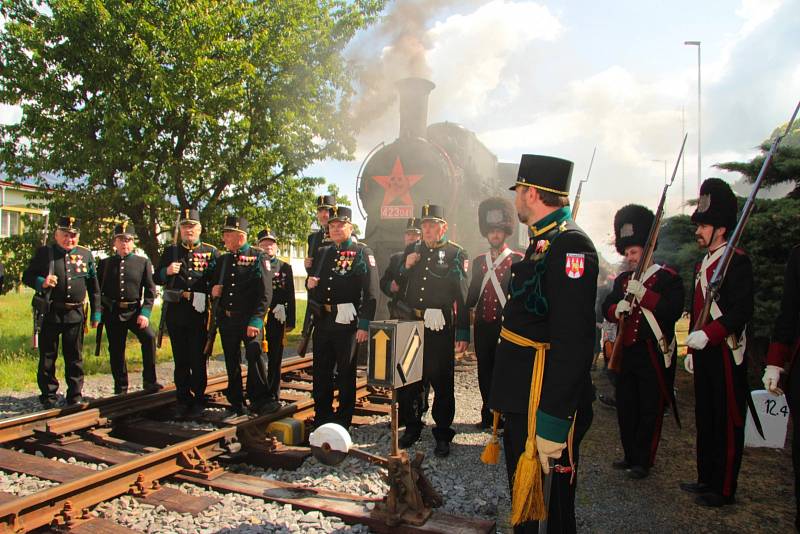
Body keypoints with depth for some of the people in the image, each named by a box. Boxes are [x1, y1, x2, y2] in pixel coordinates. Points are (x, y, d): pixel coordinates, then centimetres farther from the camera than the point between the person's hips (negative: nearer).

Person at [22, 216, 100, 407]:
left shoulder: (86, 254, 7)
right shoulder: (44, 252, 1)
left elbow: (94, 287, 10)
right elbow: (27, 276, 2)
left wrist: (96, 313, 8)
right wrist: (41, 282, -20)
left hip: (75, 314, 1)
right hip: (50, 313, -1)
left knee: (75, 358, 9)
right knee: (47, 357, 6)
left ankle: (75, 397, 19)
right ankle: (48, 398, 18)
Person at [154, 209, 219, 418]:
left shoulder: (211, 252, 5)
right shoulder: (170, 251, 11)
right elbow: (156, 279, 10)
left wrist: (213, 291, -12)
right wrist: (166, 271, -10)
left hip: (199, 312, -2)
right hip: (175, 312, 2)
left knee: (198, 358, 1)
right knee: (180, 359, 8)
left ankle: (199, 399, 13)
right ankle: (183, 400, 18)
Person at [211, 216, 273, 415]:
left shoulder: (258, 257, -6)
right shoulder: (223, 259, 12)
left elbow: (265, 293, -13)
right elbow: (215, 283, 26)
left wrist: (256, 320, -21)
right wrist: (214, 290, 1)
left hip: (249, 318, -6)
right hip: (226, 318, 6)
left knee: (254, 352, -24)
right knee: (232, 361, 12)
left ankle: (260, 399, -14)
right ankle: (236, 402, 26)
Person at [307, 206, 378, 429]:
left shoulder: (362, 253, -6)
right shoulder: (324, 252, 15)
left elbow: (371, 292, -12)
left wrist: (364, 325, -18)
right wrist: (311, 283, 1)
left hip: (347, 322, -6)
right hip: (323, 320, 6)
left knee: (345, 372, 5)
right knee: (321, 371, 13)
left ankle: (343, 421, 17)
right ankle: (321, 417, 27)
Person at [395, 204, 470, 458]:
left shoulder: (456, 253, -2)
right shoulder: (412, 250, 11)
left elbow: (462, 296, -7)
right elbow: (398, 286, 15)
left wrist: (463, 333, -12)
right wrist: (406, 267, -4)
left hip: (440, 328, -4)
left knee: (441, 381, 5)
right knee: (409, 378, 12)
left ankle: (443, 434, 18)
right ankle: (412, 427, 29)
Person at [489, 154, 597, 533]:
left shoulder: (569, 244, -18)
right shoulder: (543, 243, 14)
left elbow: (574, 341, -26)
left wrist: (553, 422, -27)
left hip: (544, 404, -10)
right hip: (523, 401, 10)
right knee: (524, 501, 23)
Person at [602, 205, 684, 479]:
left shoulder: (668, 277, -5)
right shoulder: (623, 280, 14)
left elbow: (674, 310, -18)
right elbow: (606, 307, 8)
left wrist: (642, 294, -23)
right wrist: (617, 309, -14)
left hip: (654, 354, -6)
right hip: (626, 351, 6)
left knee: (650, 409, 3)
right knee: (626, 407, 12)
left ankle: (643, 461, 13)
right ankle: (631, 455, 26)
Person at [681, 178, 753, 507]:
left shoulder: (737, 261, -12)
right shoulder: (703, 264, 16)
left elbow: (742, 310, -21)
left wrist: (708, 334, -31)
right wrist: (692, 348, 20)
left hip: (726, 354, -9)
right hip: (704, 353, 9)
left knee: (727, 422, 2)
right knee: (705, 418, 16)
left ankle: (724, 490, 12)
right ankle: (707, 479, 28)